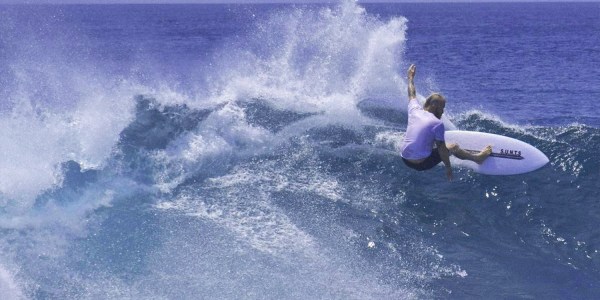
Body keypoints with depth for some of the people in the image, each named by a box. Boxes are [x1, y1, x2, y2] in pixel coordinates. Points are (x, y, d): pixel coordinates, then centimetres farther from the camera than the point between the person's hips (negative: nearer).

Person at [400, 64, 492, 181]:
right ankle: (477, 158, 32)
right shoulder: (437, 123, -15)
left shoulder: (415, 111, 1)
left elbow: (412, 96, 21)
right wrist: (448, 167, -2)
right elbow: (441, 148, -11)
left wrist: (410, 78, 37)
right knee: (453, 147, 13)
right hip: (421, 164, -6)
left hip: (405, 160, 6)